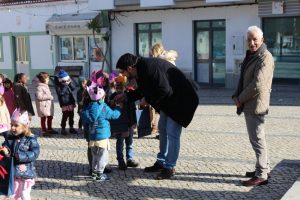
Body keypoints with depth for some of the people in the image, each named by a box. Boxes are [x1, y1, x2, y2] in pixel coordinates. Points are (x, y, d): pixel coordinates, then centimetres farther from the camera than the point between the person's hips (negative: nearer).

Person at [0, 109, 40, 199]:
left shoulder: (31, 139, -14)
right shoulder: (10, 138, 0)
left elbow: (35, 153, -19)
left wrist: (21, 156, -29)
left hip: (26, 172, -4)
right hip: (13, 172, 4)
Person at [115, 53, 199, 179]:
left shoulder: (150, 67, -30)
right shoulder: (141, 69, 1)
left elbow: (164, 89, -31)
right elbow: (142, 90, 16)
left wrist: (148, 100, -18)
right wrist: (125, 96, 11)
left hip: (179, 100, -10)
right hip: (167, 100, 10)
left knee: (172, 133, -8)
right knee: (162, 129, 15)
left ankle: (170, 167, 2)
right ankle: (161, 162, 27)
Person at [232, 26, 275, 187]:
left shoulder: (265, 57, -15)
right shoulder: (250, 56, 15)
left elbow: (257, 84, -22)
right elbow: (243, 79, 18)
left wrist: (240, 99, -12)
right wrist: (236, 96, 2)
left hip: (256, 105, -9)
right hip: (248, 105, 9)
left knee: (257, 139, -5)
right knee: (255, 138, 17)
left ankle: (261, 175, 3)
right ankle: (264, 168, 30)